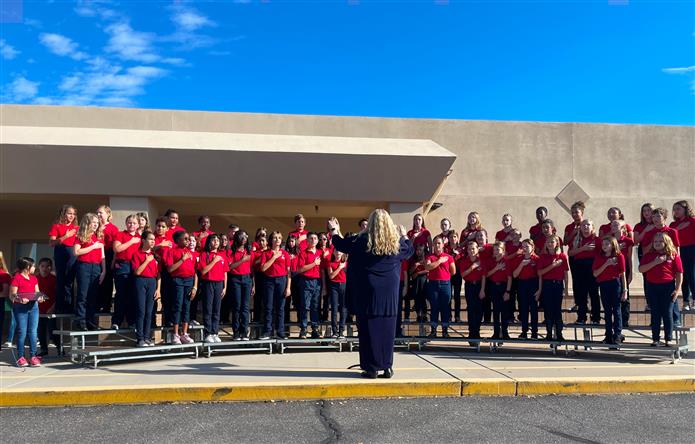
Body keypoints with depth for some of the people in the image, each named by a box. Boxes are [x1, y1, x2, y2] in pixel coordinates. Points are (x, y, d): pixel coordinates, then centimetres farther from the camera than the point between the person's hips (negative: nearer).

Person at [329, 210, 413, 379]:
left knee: (369, 328, 4)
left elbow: (341, 244, 4)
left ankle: (371, 368, 6)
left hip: (368, 292, -2)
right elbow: (409, 250, 20)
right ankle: (387, 366, 14)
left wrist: (334, 230, 22)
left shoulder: (362, 240, -8)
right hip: (389, 293, 3)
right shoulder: (397, 242, -1)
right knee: (387, 328, 10)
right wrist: (405, 235, 38)